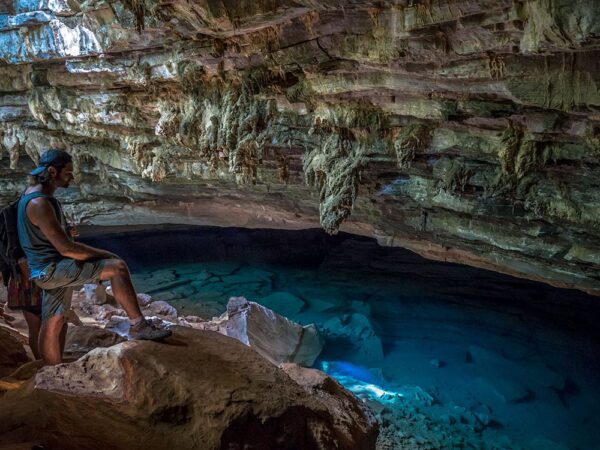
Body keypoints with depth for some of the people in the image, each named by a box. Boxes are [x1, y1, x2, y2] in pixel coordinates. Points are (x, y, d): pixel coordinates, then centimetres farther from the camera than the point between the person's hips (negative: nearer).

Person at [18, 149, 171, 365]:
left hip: (50, 269, 10)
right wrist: (103, 254, -13)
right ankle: (138, 325, -14)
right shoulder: (39, 203, -22)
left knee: (53, 325, 15)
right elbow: (66, 249, -24)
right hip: (51, 268, -10)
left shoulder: (35, 193, 11)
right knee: (117, 267, -20)